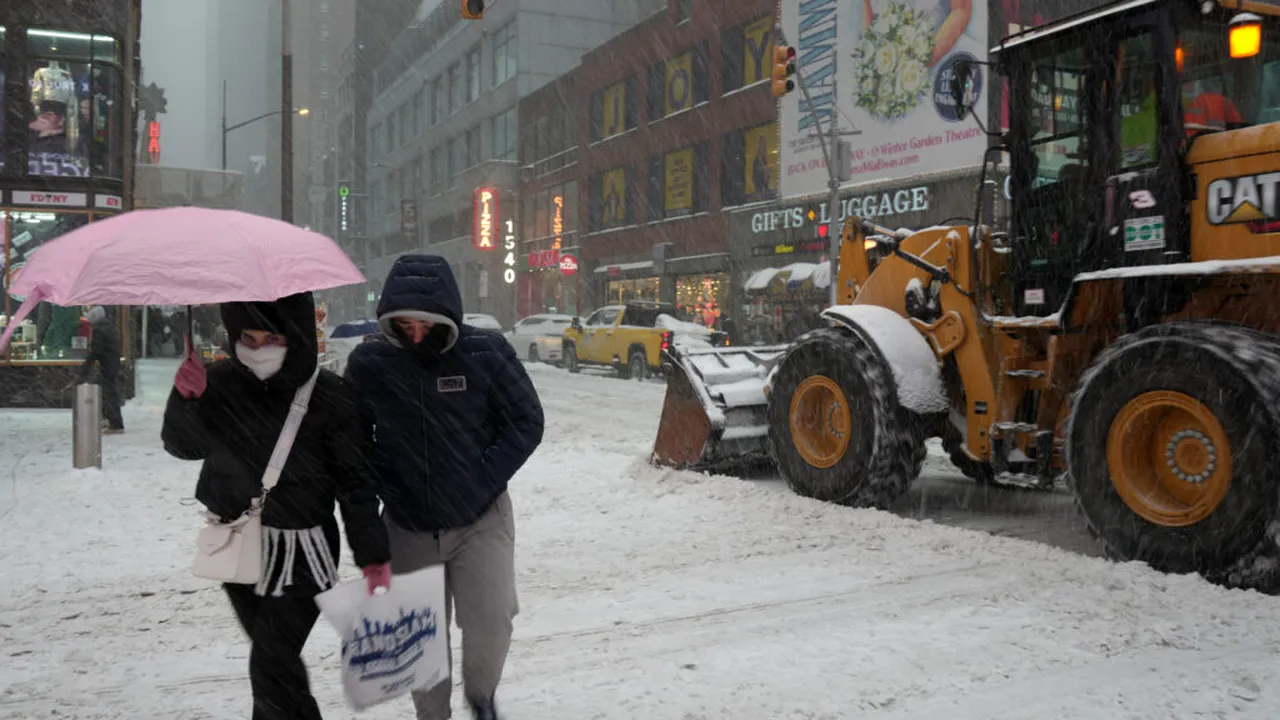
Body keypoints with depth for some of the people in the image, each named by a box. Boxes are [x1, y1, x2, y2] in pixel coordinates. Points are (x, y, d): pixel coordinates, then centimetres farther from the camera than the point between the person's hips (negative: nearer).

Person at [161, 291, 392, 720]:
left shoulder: (328, 398, -17)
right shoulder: (221, 382, -8)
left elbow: (355, 483, -11)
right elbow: (184, 447, 1)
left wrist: (373, 555, -11)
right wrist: (186, 399, -19)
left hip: (300, 552, -5)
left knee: (272, 667, -9)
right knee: (272, 657, 21)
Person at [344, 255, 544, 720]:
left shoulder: (486, 352, -13)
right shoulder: (369, 362, -9)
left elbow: (526, 422, -4)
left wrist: (484, 481, -12)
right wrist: (383, 487, -5)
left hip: (481, 518, -1)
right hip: (408, 525, 2)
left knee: (490, 620, -8)